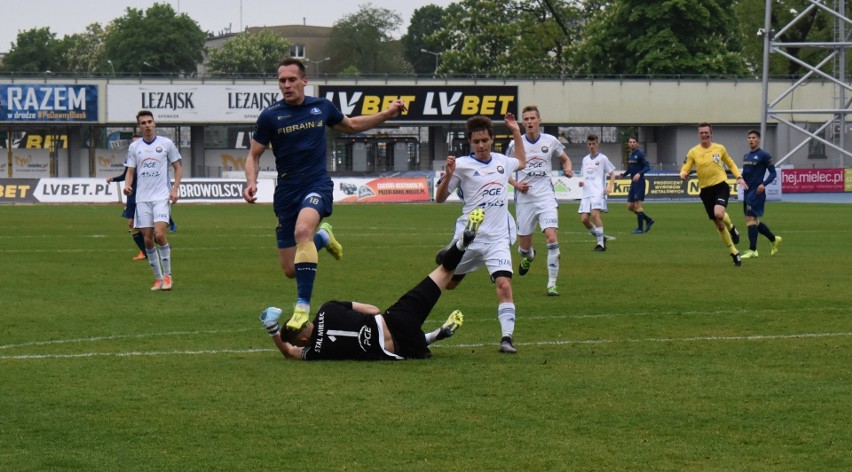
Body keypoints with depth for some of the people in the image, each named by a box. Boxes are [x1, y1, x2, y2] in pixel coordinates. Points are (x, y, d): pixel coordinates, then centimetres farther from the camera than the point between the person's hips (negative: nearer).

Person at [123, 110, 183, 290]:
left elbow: (178, 168, 8)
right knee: (148, 240, 0)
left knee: (159, 234, -18)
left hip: (162, 197, -3)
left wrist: (175, 189, -5)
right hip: (142, 199, 3)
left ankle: (167, 275, -5)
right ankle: (158, 278, 12)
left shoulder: (166, 143, 2)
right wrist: (127, 185, -9)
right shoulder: (134, 147, 9)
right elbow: (130, 171, 12)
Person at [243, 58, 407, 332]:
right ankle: (322, 237, 35)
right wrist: (251, 182, -14)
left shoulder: (321, 107, 4)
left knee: (302, 230, -36)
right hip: (286, 191, 1)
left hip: (317, 185, -1)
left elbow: (351, 126, 25)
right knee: (290, 270, 0)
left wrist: (387, 114, 17)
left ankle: (303, 307, -34)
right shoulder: (270, 116, -2)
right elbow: (253, 155, 6)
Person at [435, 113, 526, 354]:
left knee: (504, 284, -18)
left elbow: (521, 162, 34)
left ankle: (507, 337, -19)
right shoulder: (462, 165, -6)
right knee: (446, 284, 12)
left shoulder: (502, 161, 9)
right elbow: (440, 198, -4)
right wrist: (448, 175, -22)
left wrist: (516, 133, 23)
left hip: (498, 238, 2)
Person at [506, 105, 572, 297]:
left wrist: (568, 169, -5)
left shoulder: (551, 141, 1)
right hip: (524, 199, 1)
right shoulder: (515, 144, -1)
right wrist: (516, 184, -9)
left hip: (546, 196, -1)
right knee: (524, 247, 7)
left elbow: (565, 159, 17)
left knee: (552, 238, -19)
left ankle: (552, 283, -13)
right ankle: (528, 256, 47)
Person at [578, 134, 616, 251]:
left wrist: (610, 187, -11)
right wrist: (581, 182, 5)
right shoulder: (585, 159, 18)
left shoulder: (602, 158, 2)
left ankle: (601, 244, -19)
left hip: (598, 192, -6)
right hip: (587, 193, 6)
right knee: (584, 219, -3)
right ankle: (600, 237, 18)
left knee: (595, 214, -24)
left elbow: (612, 173, 3)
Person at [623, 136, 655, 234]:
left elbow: (647, 167, -15)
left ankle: (640, 228, -1)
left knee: (637, 205, -9)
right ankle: (648, 220, 22)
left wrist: (639, 173, -30)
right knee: (630, 206, 8)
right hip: (633, 182, 8)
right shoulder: (629, 155, 14)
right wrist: (624, 174, 4)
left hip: (639, 182, -8)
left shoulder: (640, 154, -9)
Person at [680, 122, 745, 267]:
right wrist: (683, 175, -21)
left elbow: (731, 164, 18)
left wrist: (739, 177, 6)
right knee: (718, 224, 5)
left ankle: (732, 229, 5)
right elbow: (685, 168, 3)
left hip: (721, 185, -2)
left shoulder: (719, 148, 3)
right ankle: (734, 253, 20)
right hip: (706, 190, 2)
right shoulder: (693, 152, 2)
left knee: (719, 214, -30)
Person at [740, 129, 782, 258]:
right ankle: (774, 239, 30)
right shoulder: (746, 156, 15)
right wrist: (741, 179, 2)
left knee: (751, 219, -12)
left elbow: (773, 173, -8)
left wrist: (764, 184, -22)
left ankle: (752, 250, -9)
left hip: (757, 192, -8)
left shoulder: (763, 155, -7)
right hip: (747, 192, 8)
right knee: (754, 221, 12)